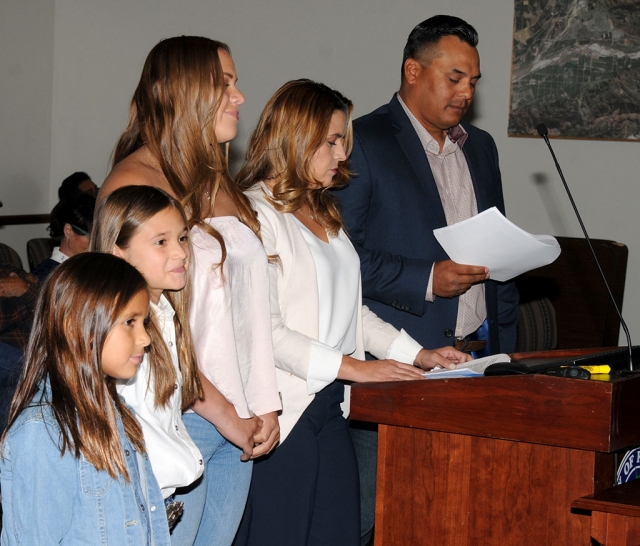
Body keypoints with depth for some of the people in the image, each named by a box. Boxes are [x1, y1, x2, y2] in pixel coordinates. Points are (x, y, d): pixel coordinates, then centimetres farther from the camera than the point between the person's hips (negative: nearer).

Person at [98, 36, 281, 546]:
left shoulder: (221, 185, 15)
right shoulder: (135, 183, -9)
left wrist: (264, 405, 6)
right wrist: (223, 414, -12)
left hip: (239, 423, 7)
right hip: (178, 422, -7)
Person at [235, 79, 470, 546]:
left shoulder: (323, 214, 18)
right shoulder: (257, 215, -12)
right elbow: (264, 330, -19)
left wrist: (417, 354, 11)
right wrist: (353, 367, -18)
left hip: (330, 410, 9)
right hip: (284, 414, -8)